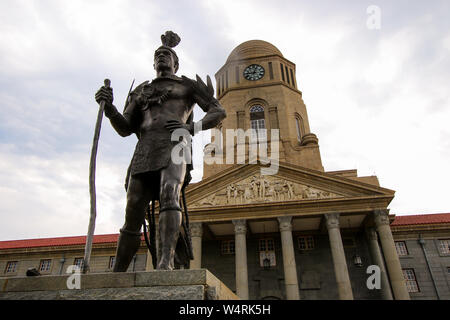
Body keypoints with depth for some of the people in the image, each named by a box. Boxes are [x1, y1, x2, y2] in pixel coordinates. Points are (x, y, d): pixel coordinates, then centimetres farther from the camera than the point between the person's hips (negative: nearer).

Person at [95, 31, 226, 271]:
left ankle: (166, 261, -43)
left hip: (174, 145, -3)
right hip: (145, 151, 3)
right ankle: (117, 274, 0)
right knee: (132, 216, -6)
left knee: (169, 195, -31)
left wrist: (191, 128, -6)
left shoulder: (187, 85, 22)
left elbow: (218, 112, 12)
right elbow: (124, 128, 20)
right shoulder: (141, 90, 30)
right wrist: (108, 106, 0)